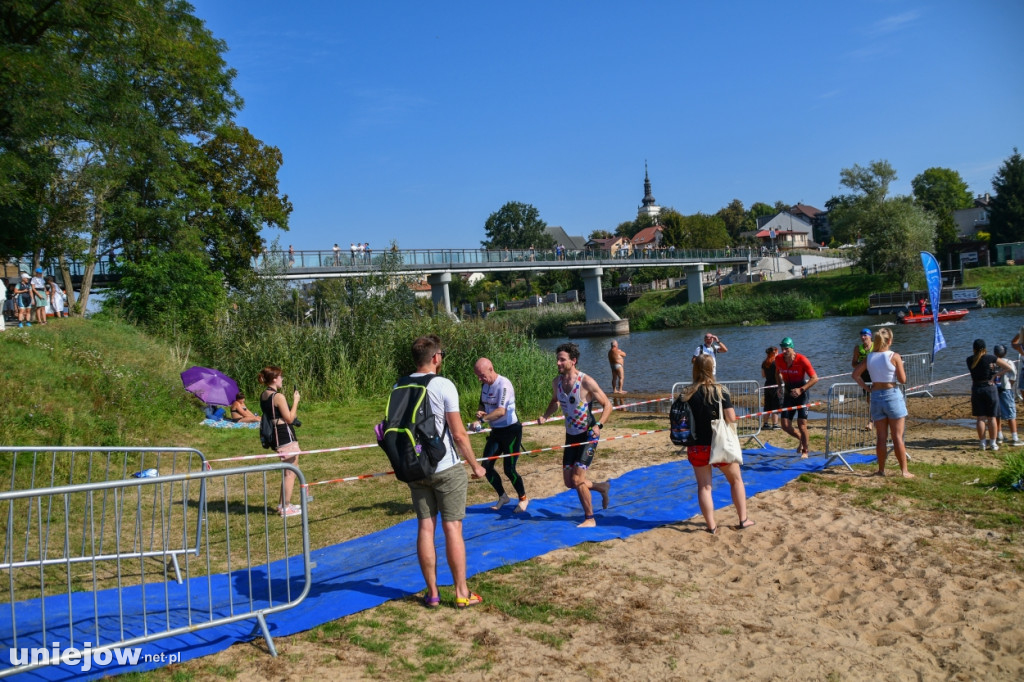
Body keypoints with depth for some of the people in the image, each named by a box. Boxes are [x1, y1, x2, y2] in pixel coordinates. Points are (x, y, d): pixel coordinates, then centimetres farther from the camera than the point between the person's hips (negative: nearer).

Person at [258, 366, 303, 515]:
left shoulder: (263, 396, 9)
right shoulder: (278, 396, -19)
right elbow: (289, 418, -16)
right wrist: (295, 401, -9)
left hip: (276, 436, 10)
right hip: (286, 437, -9)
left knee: (287, 472, 22)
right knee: (291, 473, 1)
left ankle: (283, 504, 30)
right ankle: (286, 508, 7)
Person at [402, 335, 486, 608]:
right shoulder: (443, 386, -12)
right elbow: (458, 434, -13)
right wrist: (475, 465, -1)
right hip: (446, 468, -5)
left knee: (425, 528, 9)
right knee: (452, 527, 2)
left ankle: (432, 593, 15)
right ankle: (462, 593, 10)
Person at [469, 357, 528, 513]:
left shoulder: (503, 384, -22)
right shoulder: (485, 384, 4)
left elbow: (501, 411, -31)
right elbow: (482, 405, 14)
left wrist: (482, 419, -39)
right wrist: (480, 413, -9)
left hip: (511, 430, -8)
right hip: (496, 431, 8)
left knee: (509, 469, -4)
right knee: (486, 466, 3)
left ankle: (523, 499, 20)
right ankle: (502, 496, 23)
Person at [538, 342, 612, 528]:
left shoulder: (586, 382, -19)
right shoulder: (557, 382, -1)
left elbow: (607, 405, -12)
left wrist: (599, 425, -27)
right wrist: (545, 416, 1)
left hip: (588, 435, -7)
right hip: (571, 436, 7)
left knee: (577, 479, -12)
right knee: (569, 482, 9)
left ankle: (590, 519, 7)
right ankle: (602, 487, 35)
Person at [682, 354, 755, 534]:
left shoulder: (687, 393, -7)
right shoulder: (720, 390, -10)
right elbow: (731, 418, -12)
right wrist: (720, 416, 8)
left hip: (697, 446, 1)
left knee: (704, 486, 8)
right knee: (736, 480, 19)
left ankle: (711, 526, 10)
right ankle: (743, 520, 24)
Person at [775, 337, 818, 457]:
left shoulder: (802, 360, -18)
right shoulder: (778, 359, -6)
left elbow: (814, 378, -15)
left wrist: (801, 389, -25)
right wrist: (780, 386, 4)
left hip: (801, 393, -4)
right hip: (788, 393, 4)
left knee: (801, 423, -9)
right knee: (785, 425, -2)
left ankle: (805, 450, 13)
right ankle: (802, 439, 28)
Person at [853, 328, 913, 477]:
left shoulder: (868, 357, 2)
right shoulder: (894, 356, -10)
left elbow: (855, 374, 3)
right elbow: (903, 380, -8)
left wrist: (866, 388, 8)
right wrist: (901, 366, 9)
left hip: (876, 397, 4)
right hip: (892, 395, -4)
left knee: (881, 437, 11)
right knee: (897, 436, 2)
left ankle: (881, 470, 17)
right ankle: (904, 470, 7)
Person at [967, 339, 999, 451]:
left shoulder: (970, 360, -2)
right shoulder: (991, 358, -9)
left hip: (976, 390, 2)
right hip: (990, 388, -2)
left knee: (980, 418, 6)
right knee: (991, 417, 6)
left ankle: (983, 443, 7)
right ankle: (993, 443, 10)